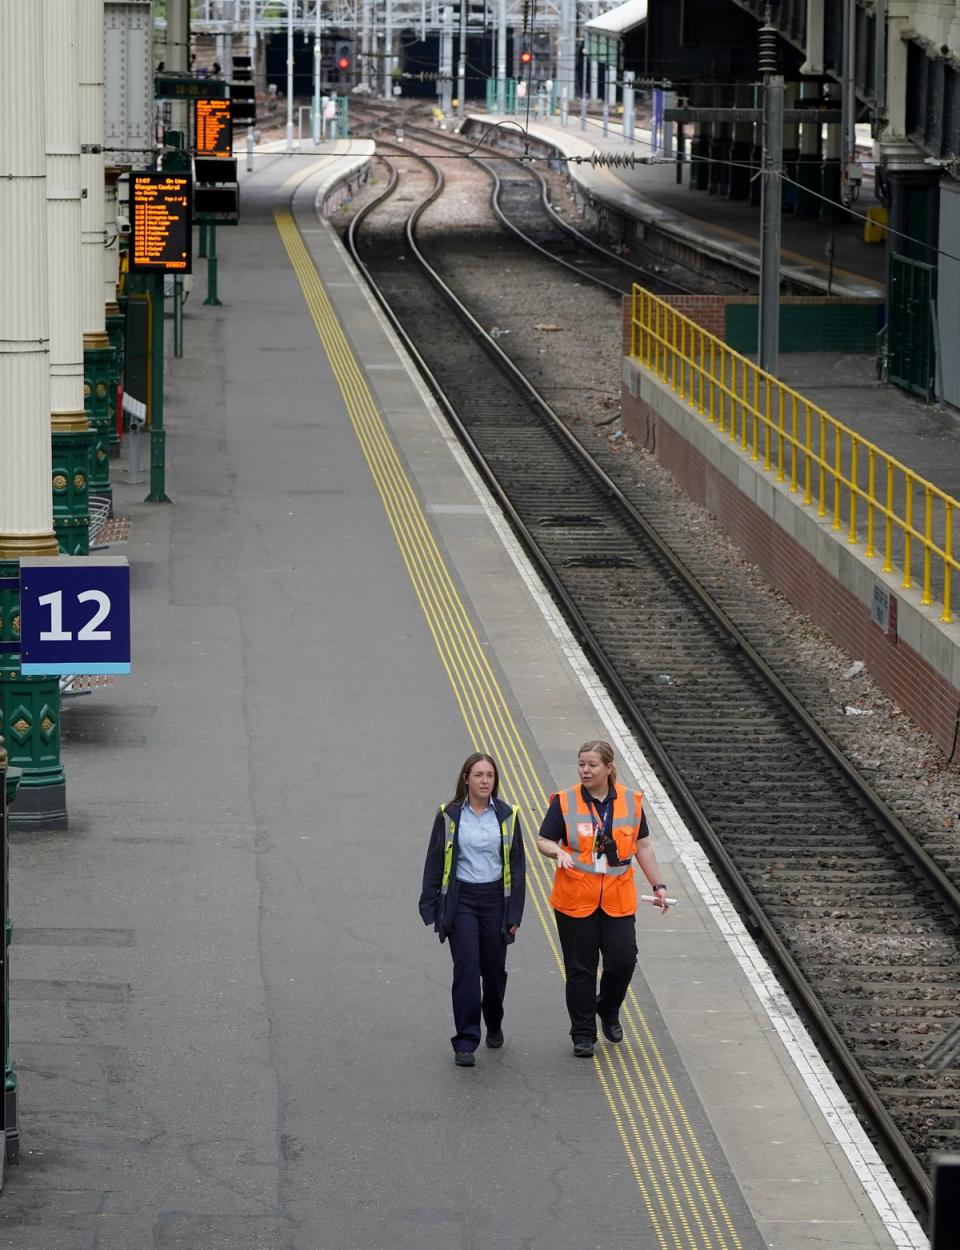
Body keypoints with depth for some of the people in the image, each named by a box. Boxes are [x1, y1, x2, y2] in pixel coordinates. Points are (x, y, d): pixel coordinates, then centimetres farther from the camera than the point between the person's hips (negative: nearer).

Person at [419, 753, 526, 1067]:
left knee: (494, 968, 10)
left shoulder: (506, 816, 3)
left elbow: (516, 866, 5)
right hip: (461, 900, -2)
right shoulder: (449, 816, -1)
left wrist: (515, 913, 1)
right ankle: (465, 1043, -9)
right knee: (466, 970, -11)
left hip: (495, 899, 2)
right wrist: (431, 908, 0)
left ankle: (494, 1025, 37)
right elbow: (435, 863, 3)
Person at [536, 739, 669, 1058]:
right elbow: (543, 841, 1)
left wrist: (658, 885, 11)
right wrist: (559, 852, -21)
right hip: (575, 900, -2)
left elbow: (642, 846, 13)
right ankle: (583, 1034, 14)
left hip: (617, 900, 2)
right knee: (580, 968, 3)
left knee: (623, 960, -4)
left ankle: (609, 1011, 26)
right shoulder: (565, 802, -2)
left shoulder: (630, 801, 5)